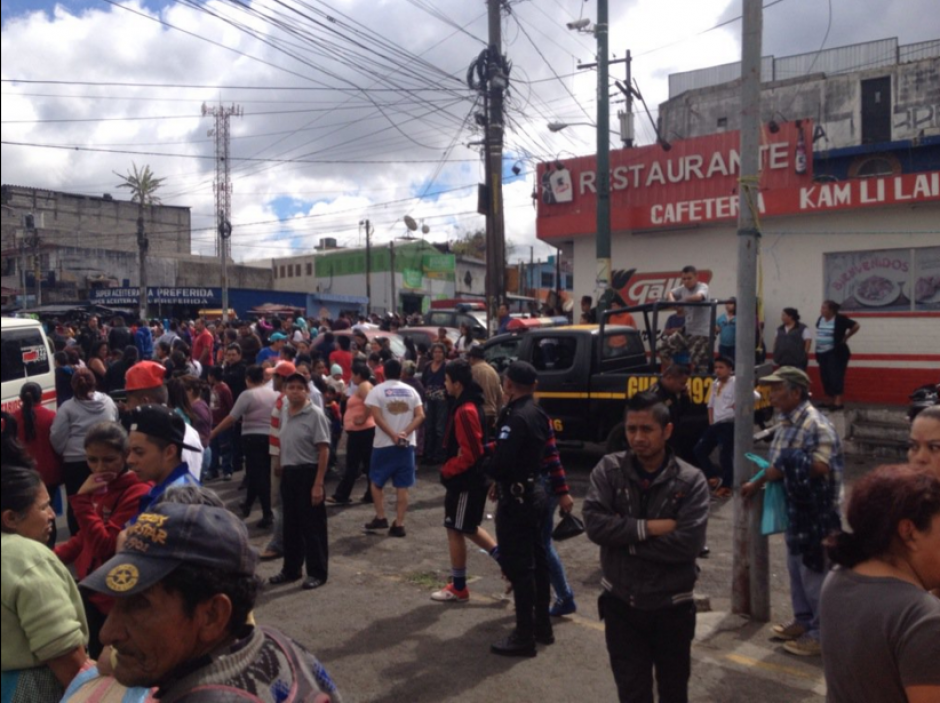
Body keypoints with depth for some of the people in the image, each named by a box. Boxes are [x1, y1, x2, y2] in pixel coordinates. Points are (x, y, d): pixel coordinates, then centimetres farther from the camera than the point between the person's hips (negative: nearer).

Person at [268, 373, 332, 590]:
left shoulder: (315, 414, -14)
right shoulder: (284, 412, 7)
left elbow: (324, 451, -16)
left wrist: (318, 484, -19)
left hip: (308, 473, -7)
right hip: (288, 473, 7)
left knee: (312, 525, 2)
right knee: (290, 524, 16)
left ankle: (317, 572, 15)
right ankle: (291, 569, 29)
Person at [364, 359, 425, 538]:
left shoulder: (377, 390, -1)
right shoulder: (411, 391, 6)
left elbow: (377, 417, -13)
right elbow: (420, 416, -4)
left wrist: (393, 436, -14)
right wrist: (405, 433, -10)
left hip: (384, 444, -2)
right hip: (406, 444, 2)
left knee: (376, 482, 15)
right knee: (402, 486, 5)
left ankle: (380, 518, 12)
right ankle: (399, 524, 5)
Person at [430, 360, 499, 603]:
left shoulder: (465, 411, -23)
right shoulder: (470, 405, 8)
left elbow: (470, 453, -26)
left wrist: (447, 470, -14)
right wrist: (450, 468, 11)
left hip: (466, 481, -10)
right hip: (471, 478, 10)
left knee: (455, 529, 3)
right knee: (467, 528, 21)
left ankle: (458, 588, 16)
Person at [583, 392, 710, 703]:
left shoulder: (691, 480, -12)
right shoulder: (608, 470, -7)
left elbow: (688, 543, -23)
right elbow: (594, 524, -18)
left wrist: (625, 539, -19)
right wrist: (649, 528, -22)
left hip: (672, 607, 0)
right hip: (621, 604, 1)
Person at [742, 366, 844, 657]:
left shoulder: (816, 425, -22)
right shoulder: (786, 423, 7)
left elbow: (821, 466, -29)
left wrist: (787, 468, -19)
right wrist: (757, 482, 10)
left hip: (816, 511, -9)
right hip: (794, 507, 9)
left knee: (814, 572, 3)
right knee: (796, 567, 20)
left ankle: (821, 633, 16)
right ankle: (803, 620, 35)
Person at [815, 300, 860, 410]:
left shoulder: (840, 319, -11)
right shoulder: (821, 319, 8)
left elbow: (856, 326, -7)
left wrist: (845, 338, -3)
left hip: (836, 353, -7)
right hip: (822, 353, 7)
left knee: (835, 377, -9)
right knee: (825, 378, 7)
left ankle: (839, 402, -5)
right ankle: (834, 401, 17)